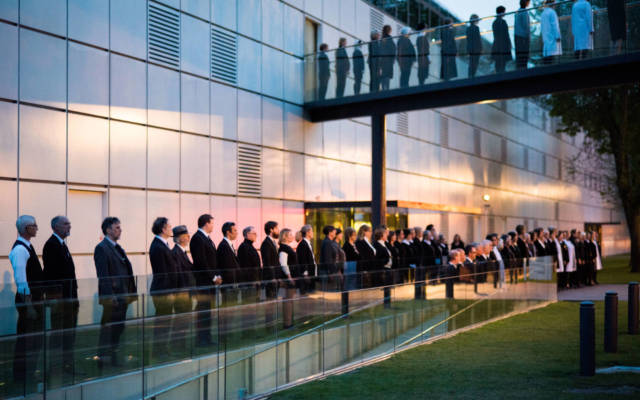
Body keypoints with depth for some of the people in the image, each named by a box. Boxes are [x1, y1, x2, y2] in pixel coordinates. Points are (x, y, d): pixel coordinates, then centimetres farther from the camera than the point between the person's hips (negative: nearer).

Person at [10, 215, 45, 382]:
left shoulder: (27, 246, 13)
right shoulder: (20, 249, -18)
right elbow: (21, 280, -21)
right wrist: (28, 305, -21)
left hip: (35, 298, 10)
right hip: (28, 299, -10)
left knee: (35, 339, 17)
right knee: (26, 339, -1)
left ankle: (28, 374, 29)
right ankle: (21, 377, 10)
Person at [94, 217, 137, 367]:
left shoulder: (117, 247, 17)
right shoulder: (101, 248, -10)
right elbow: (103, 275, -17)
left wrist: (130, 293, 13)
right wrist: (110, 296, -21)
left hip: (122, 296, 9)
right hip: (112, 297, -8)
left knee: (119, 327, 13)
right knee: (108, 328, -2)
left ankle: (114, 357, 23)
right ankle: (102, 359, 7)